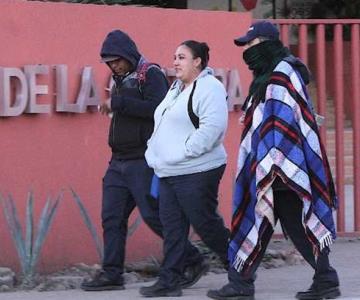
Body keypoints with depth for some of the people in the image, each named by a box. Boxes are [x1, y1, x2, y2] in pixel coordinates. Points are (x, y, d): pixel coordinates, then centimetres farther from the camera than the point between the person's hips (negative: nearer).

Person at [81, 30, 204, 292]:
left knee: (153, 215, -7)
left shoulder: (151, 75, -9)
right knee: (112, 217, 2)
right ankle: (111, 273, 4)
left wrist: (118, 103, -23)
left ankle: (192, 260, 8)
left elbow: (158, 108, -23)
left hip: (144, 162, -8)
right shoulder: (122, 79, 17)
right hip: (119, 162, 8)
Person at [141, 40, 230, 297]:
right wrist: (156, 154, 12)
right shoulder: (176, 88, 19)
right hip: (169, 172, 9)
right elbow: (163, 124, 26)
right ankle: (170, 281, 5)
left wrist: (185, 151, -21)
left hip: (196, 172, -9)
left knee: (206, 224, -2)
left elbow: (212, 127, -23)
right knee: (172, 227, 5)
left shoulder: (209, 88, -12)